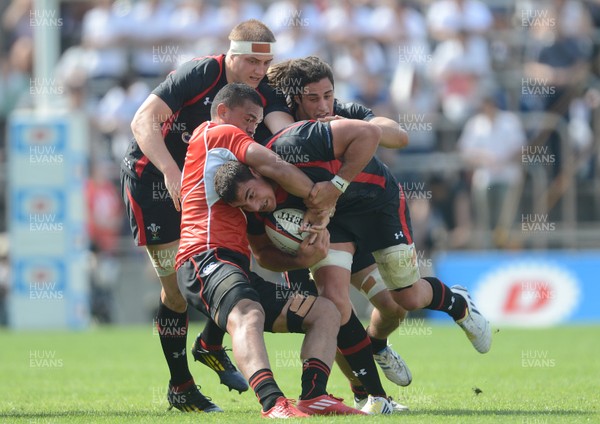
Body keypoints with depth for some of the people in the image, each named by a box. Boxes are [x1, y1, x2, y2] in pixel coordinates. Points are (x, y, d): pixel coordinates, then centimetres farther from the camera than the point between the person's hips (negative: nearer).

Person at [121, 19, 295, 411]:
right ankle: (180, 387, 6)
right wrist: (171, 172, -41)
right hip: (151, 176, -6)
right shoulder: (200, 73, -23)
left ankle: (211, 346, 17)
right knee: (178, 287, -9)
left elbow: (286, 128, -27)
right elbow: (143, 121, -29)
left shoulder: (263, 93, -8)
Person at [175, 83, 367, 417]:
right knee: (248, 315, -38)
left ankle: (313, 397, -19)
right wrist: (316, 197, 9)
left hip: (239, 269, 10)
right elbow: (274, 167, -4)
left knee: (326, 312, 5)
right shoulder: (217, 132, 10)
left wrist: (316, 222, 6)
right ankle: (274, 403, -61)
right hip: (207, 257, -10)